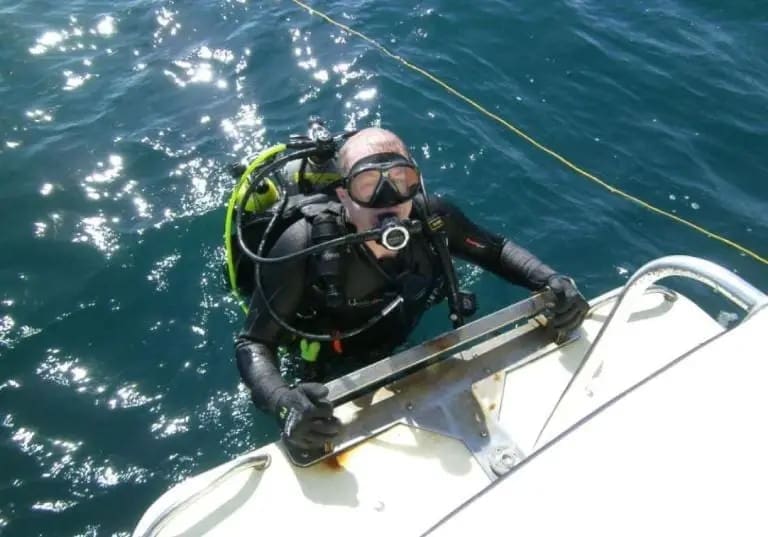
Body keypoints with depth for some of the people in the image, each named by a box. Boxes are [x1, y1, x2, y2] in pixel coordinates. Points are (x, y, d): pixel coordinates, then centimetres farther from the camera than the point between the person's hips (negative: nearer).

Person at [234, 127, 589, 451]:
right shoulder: (306, 247, -40)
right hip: (326, 374, -3)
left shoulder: (431, 219, -30)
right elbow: (253, 343, -34)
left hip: (391, 354, 3)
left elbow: (496, 249, -10)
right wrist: (284, 403, -54)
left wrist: (550, 281, -28)